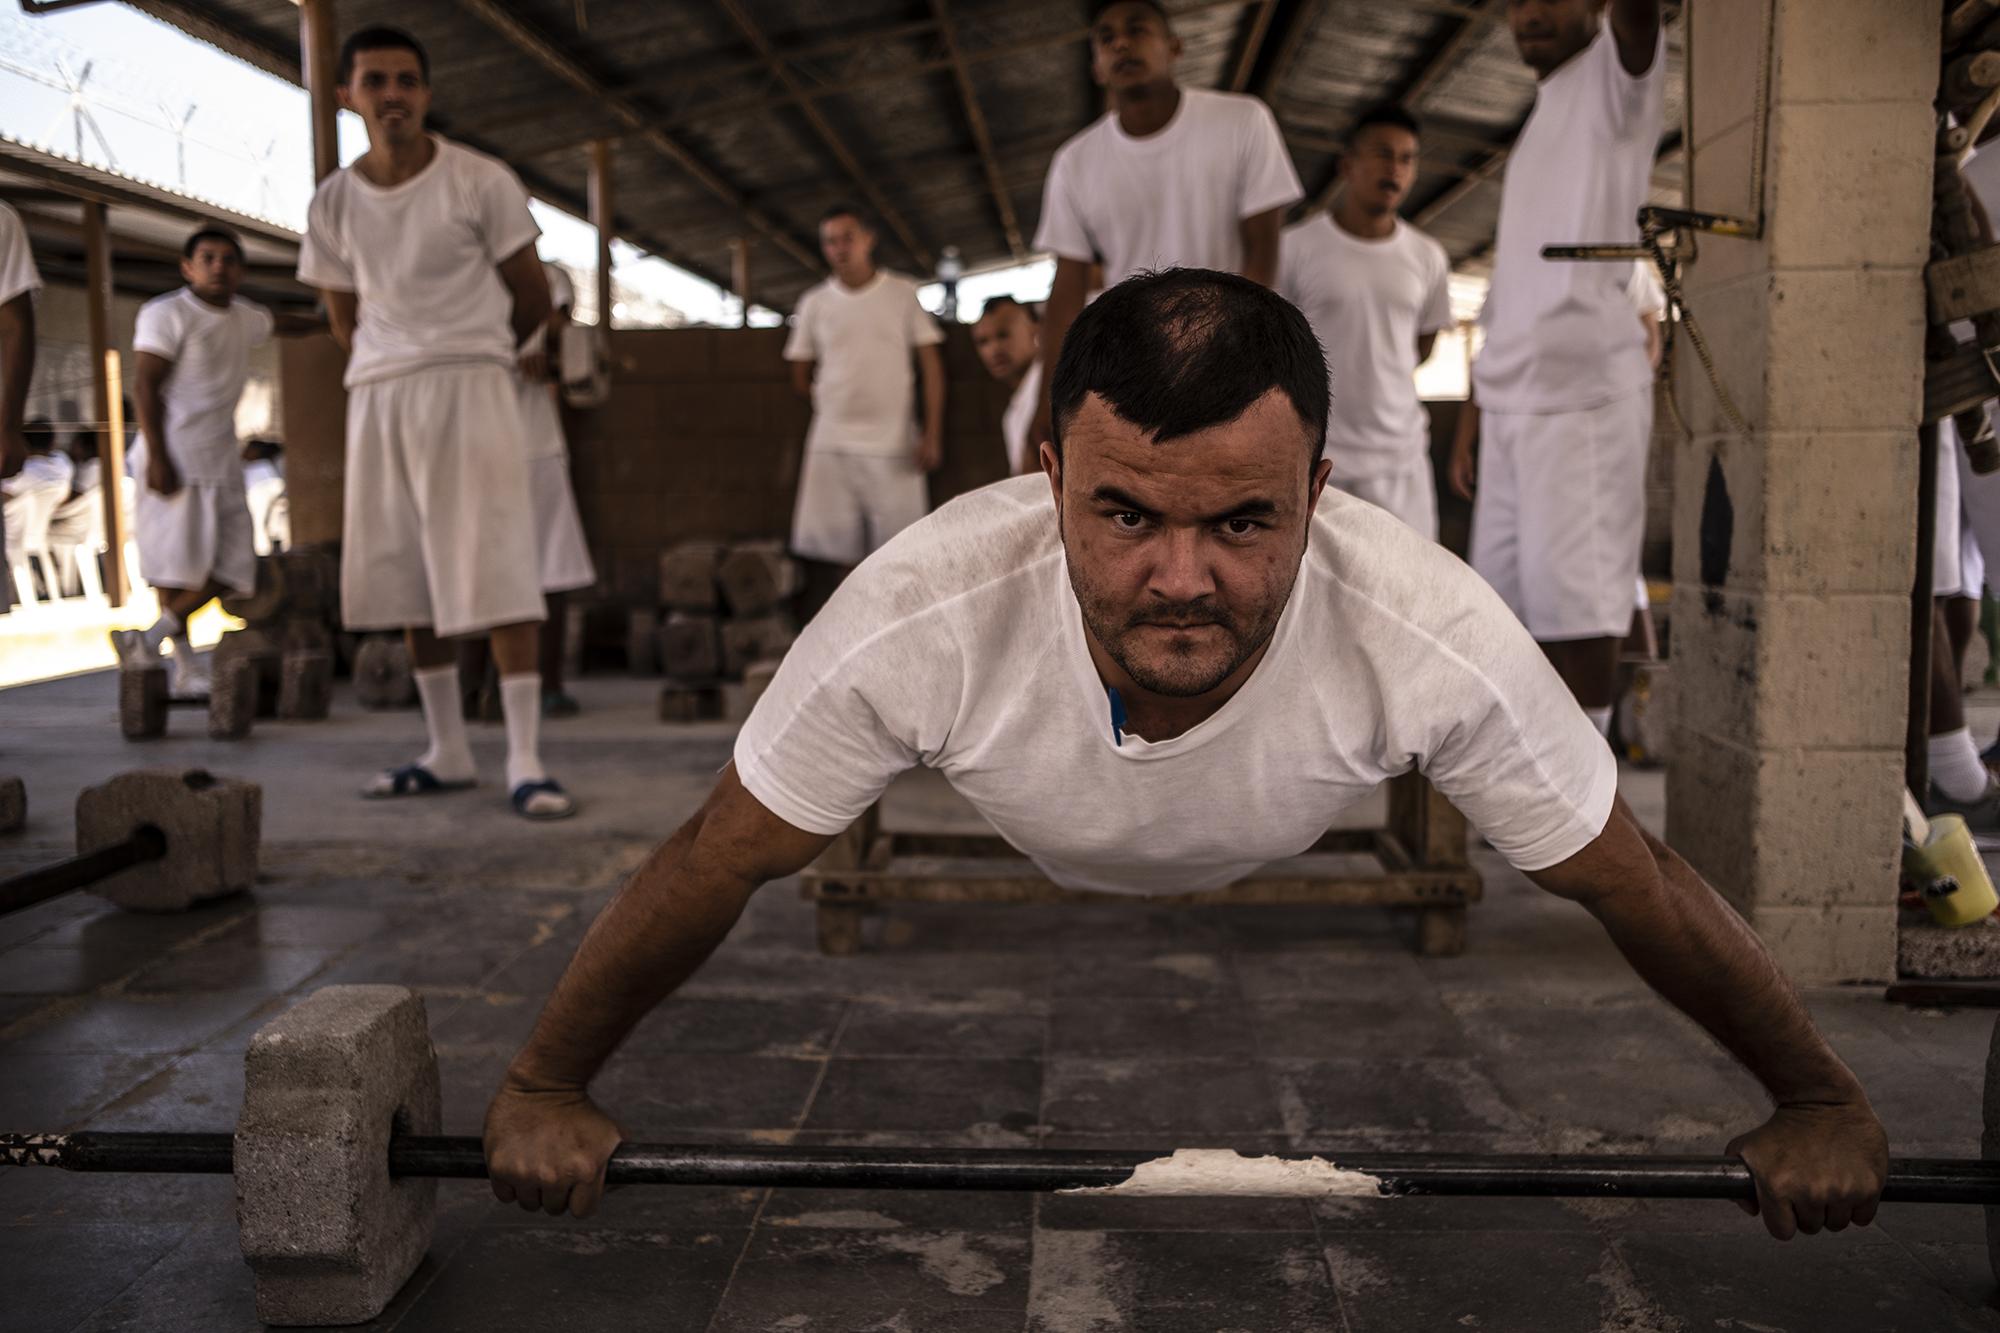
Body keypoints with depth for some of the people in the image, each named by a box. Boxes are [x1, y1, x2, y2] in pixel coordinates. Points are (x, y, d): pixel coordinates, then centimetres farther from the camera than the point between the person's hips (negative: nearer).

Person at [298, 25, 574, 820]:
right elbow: (344, 322, 17)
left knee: (497, 574, -10)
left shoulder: (482, 183, -5)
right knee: (409, 581, 7)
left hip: (470, 387, -4)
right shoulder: (333, 204, 6)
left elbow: (533, 299, 4)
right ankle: (448, 753, 17)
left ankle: (526, 762, -8)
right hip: (378, 397, 5)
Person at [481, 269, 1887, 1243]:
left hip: (1303, 877, 1)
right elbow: (713, 866, -26)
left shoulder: (1438, 641, -41)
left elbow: (1643, 885, -23)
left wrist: (1823, 1102, -10)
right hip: (1015, 877, 0)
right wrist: (543, 1086, -15)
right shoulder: (916, 620, -43)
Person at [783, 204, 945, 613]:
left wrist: (932, 434, -6)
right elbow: (801, 377, 15)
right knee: (826, 555, -2)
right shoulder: (814, 303, 7)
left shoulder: (903, 293, 3)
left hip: (894, 445, -1)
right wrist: (836, 410, 9)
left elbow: (931, 364, 2)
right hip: (831, 447, 1)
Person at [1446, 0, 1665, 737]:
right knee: (1511, 594, 6)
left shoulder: (1617, 74, 4)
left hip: (1585, 391, -7)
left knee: (1572, 599, -9)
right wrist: (1473, 409, 20)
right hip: (1511, 398, 7)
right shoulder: (1537, 123, 25)